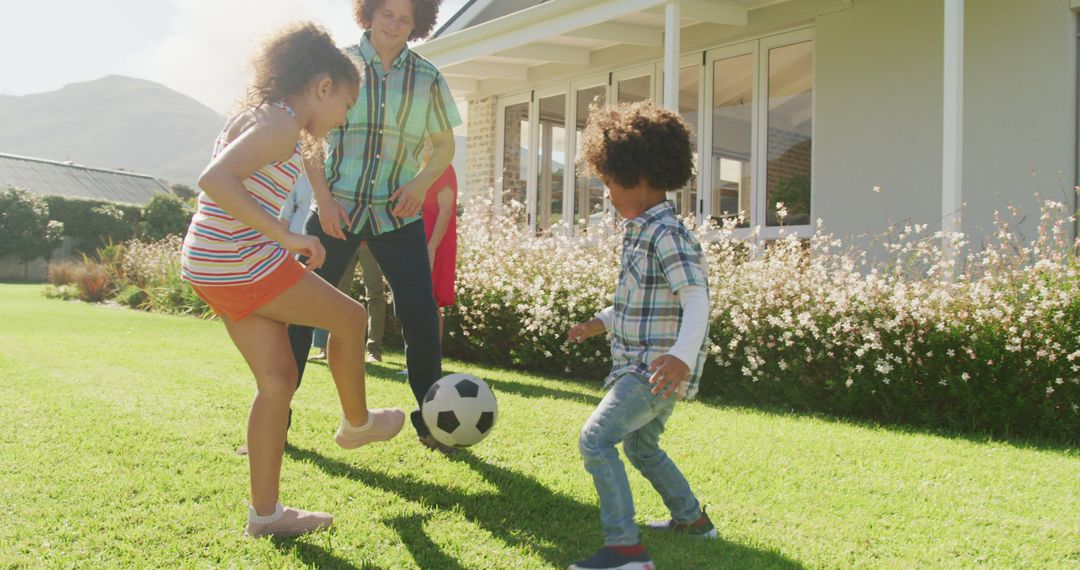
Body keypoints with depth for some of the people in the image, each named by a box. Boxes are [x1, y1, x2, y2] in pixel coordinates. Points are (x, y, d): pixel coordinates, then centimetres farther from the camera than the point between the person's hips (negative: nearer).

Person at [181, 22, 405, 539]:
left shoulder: (260, 115, 16)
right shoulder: (282, 124, -15)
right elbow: (214, 180, -28)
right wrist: (286, 238, -27)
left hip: (211, 264, 10)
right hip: (243, 264, -10)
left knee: (278, 379, 12)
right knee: (350, 318, 9)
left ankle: (265, 513, 17)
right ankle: (357, 423, 32)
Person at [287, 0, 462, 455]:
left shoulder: (426, 77, 5)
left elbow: (444, 144, 13)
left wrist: (422, 181, -6)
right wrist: (323, 198, -10)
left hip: (397, 213, 1)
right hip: (337, 210, -1)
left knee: (421, 315, -4)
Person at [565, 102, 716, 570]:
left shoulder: (666, 233, -19)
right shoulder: (640, 231, 13)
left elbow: (697, 298, -29)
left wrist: (681, 356, -41)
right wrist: (601, 322, 28)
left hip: (658, 370, -11)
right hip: (639, 367, 11)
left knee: (596, 438, -21)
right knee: (640, 446, 27)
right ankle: (691, 517, 46)